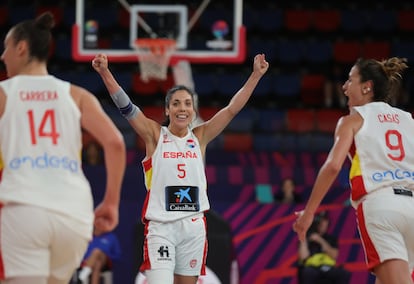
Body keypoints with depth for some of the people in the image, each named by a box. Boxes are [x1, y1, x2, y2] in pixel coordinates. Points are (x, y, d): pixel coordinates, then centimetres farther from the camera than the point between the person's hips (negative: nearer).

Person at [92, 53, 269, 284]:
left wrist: (256, 76, -4)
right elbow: (126, 107, -9)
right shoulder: (155, 135, 2)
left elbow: (232, 109, 4)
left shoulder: (200, 137, 9)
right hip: (160, 227, -3)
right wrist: (105, 72, -22)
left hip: (194, 227, 3)